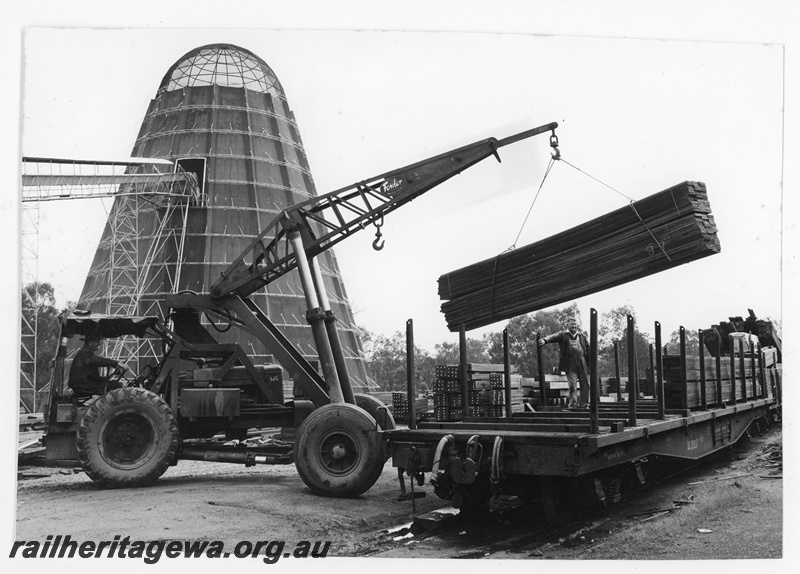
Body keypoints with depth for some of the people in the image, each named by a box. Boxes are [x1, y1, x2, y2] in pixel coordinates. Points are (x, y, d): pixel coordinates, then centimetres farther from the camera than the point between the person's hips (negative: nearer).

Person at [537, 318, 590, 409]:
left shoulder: (582, 336, 18)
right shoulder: (563, 335, 6)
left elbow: (588, 350, 16)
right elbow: (553, 337, -14)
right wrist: (544, 340, -35)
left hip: (583, 364, 4)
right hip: (570, 365, -4)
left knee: (585, 385, 6)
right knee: (572, 386, -6)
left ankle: (584, 405, 16)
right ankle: (573, 405, -1)